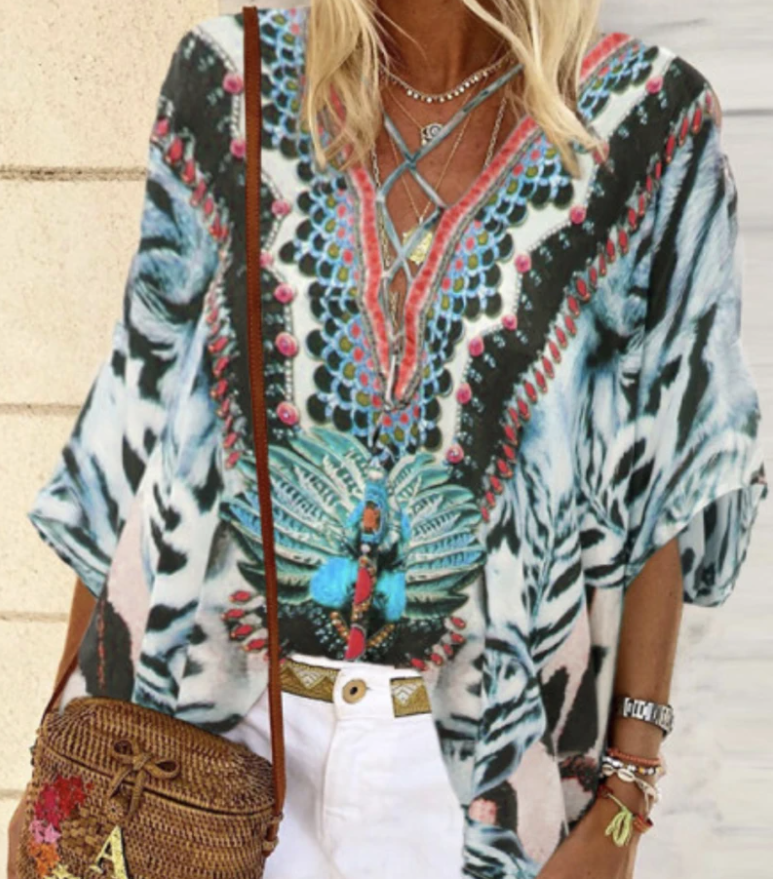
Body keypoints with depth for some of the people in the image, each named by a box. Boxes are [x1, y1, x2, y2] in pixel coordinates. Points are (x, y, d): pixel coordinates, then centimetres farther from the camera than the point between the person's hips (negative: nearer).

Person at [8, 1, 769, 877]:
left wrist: (626, 798, -6)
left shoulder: (646, 119, -8)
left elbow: (661, 482, -5)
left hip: (482, 760, -1)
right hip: (208, 713, 2)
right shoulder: (231, 78, -4)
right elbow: (139, 413, 0)